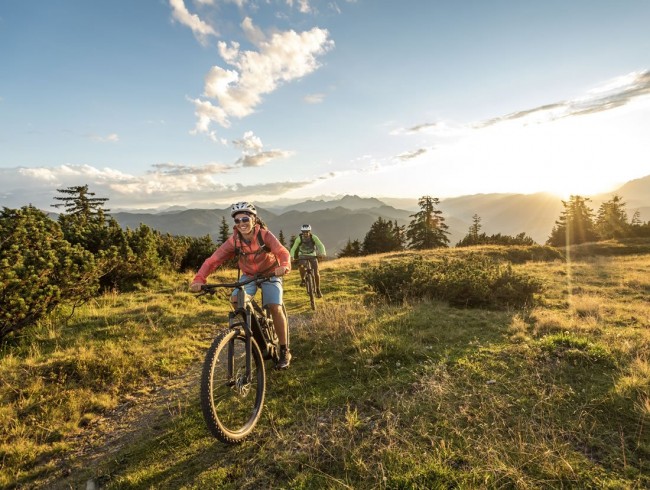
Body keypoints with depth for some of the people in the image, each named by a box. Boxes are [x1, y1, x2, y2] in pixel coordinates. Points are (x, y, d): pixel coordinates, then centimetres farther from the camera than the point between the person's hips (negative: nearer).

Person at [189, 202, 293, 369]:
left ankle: (284, 351, -2)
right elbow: (213, 259, -26)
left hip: (270, 273, -3)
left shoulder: (264, 235, -25)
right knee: (236, 299, -23)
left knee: (275, 308, -20)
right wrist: (199, 279, -41)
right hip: (248, 275, 3)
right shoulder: (233, 241, -20)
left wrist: (284, 266, -60)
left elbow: (283, 252, -37)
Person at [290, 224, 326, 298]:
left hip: (312, 255, 1)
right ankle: (302, 279, -5)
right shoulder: (299, 238, -21)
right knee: (301, 266, -33)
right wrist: (291, 257, -38)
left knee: (316, 272, -12)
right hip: (302, 255, 0)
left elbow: (321, 245, -22)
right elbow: (293, 248, -21)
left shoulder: (313, 237, -21)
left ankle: (318, 290, 4)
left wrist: (323, 253, -41)